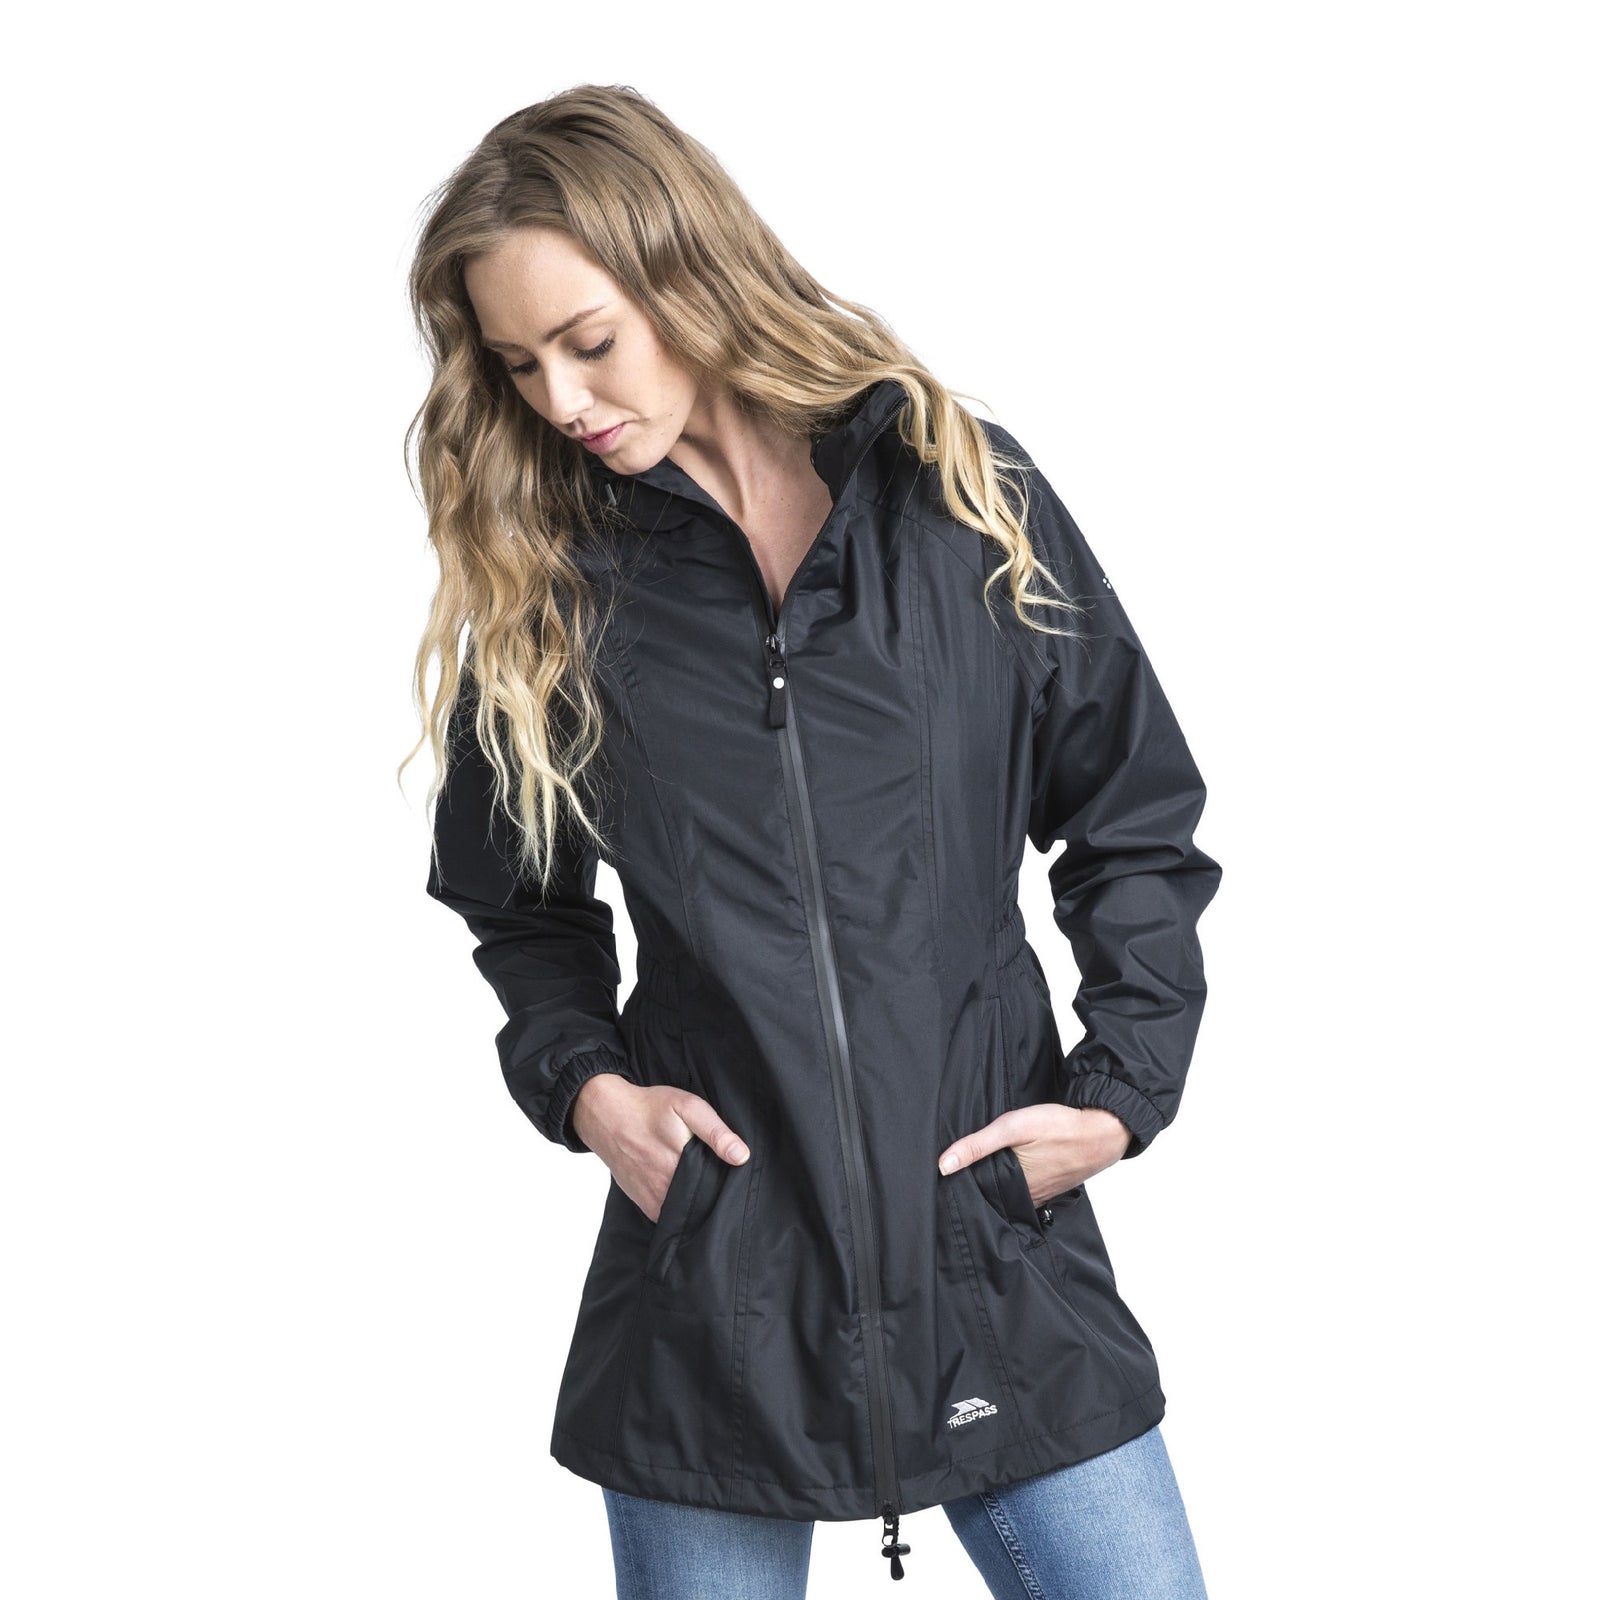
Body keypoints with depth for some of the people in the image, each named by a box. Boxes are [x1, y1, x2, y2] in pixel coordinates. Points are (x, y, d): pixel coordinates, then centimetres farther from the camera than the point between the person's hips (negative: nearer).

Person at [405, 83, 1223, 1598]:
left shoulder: (965, 496, 0)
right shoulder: (548, 579, 3)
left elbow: (1134, 821, 6)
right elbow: (517, 903, 14)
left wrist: (1123, 1088, -3)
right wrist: (579, 1081, -2)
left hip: (997, 1239, 0)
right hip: (707, 1286, 1)